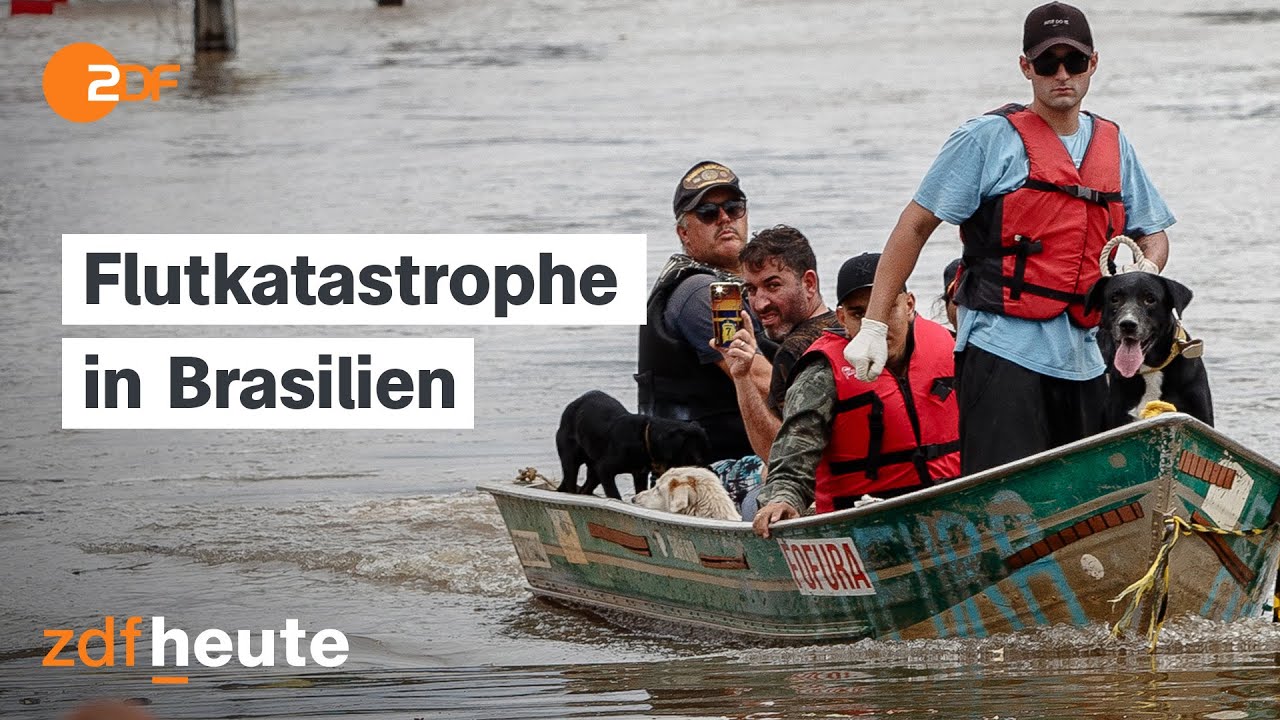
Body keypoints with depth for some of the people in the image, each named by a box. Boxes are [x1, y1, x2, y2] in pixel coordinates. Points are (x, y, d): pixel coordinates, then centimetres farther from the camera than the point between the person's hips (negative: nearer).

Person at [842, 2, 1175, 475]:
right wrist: (873, 326, -7)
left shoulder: (1113, 145, 15)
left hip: (1082, 360, 6)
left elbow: (1152, 233, 25)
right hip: (1002, 350, -6)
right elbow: (915, 226, -1)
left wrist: (1145, 271, -1)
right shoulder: (989, 138, -2)